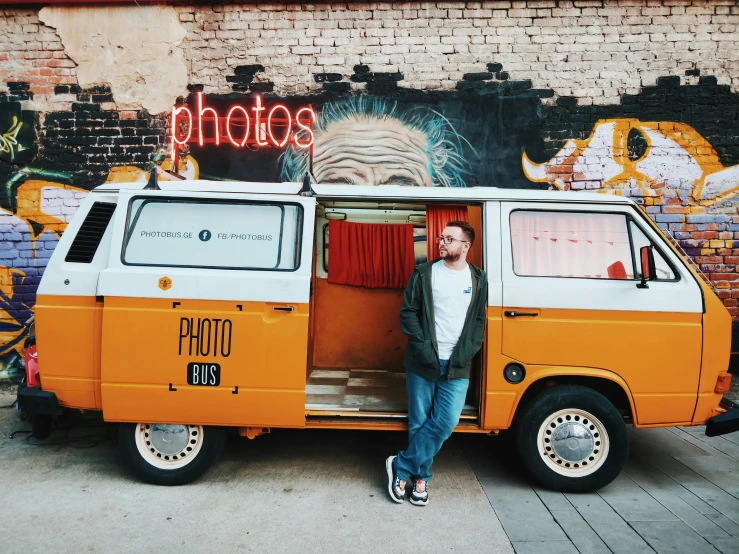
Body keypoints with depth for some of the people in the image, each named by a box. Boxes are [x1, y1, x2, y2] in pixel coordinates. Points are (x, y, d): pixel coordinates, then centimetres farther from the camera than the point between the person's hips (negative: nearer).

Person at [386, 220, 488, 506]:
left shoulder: (478, 279, 6)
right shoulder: (424, 273, 1)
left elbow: (479, 321, 6)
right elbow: (407, 312, 0)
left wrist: (465, 354, -6)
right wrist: (422, 346, -11)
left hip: (457, 366, 1)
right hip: (423, 363, -1)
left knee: (446, 422, -6)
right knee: (419, 422, 5)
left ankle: (401, 467, 11)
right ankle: (421, 477, 25)